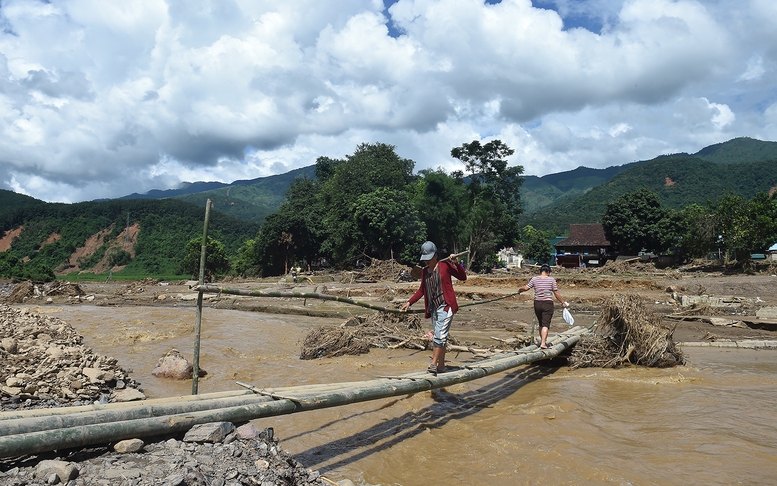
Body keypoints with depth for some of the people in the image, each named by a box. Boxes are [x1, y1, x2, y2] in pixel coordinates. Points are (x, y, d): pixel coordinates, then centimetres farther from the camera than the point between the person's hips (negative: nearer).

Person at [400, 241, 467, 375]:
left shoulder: (445, 266, -4)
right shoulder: (425, 271, 13)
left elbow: (463, 277, -3)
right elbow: (421, 290, 20)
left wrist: (456, 263, -17)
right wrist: (409, 302, 12)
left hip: (445, 306, -6)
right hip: (433, 308, 6)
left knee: (439, 336, -13)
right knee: (440, 337, 11)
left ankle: (434, 364, -13)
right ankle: (441, 366, 16)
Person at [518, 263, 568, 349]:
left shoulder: (534, 279, 1)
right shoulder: (551, 279, -4)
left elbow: (526, 288, -3)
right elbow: (556, 293, -2)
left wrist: (520, 290, 18)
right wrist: (563, 302, 7)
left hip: (537, 303, 3)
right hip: (548, 303, -3)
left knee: (541, 324, 19)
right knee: (546, 324, -4)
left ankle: (543, 341, 29)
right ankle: (543, 344, -13)